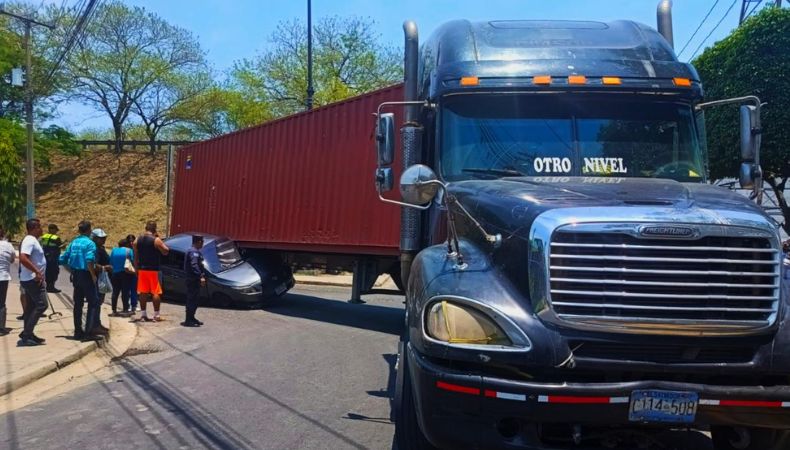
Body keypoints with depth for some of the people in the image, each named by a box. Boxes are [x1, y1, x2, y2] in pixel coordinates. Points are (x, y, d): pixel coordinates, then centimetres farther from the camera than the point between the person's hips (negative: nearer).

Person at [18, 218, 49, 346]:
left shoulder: (32, 240, 16)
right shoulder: (30, 241, -17)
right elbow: (23, 258, -29)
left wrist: (38, 273, 21)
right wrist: (37, 272, -29)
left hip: (32, 279, 11)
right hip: (33, 279, -11)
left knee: (32, 307, 13)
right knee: (41, 305, -12)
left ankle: (27, 335, 18)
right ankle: (26, 334, -12)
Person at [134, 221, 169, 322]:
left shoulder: (137, 240, 5)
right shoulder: (156, 240, -12)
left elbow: (135, 257, 9)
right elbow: (166, 251, -4)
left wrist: (137, 270, 15)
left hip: (142, 269, 5)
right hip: (153, 270, -5)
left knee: (143, 292, 9)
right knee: (156, 292, 1)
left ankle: (143, 314, 11)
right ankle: (156, 315, 1)